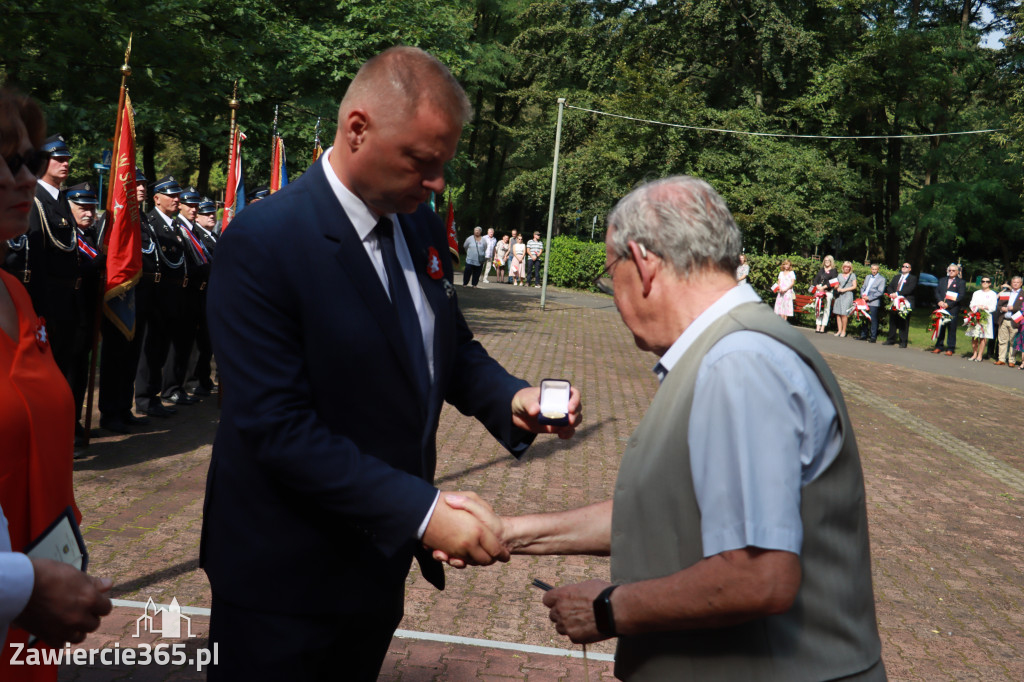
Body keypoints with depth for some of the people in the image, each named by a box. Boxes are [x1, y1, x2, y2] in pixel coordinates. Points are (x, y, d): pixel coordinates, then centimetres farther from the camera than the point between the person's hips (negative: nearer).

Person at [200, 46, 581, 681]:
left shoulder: (422, 225, 1)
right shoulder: (263, 242, -21)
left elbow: (452, 346, 12)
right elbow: (278, 425, -25)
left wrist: (512, 398, -9)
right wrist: (423, 512, -27)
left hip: (383, 554, 7)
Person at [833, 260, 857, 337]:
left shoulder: (852, 275, 7)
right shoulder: (840, 275, 18)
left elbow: (854, 286, 1)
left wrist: (844, 289, -8)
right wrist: (837, 288, -3)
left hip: (847, 295, -4)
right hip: (839, 295, 4)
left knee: (844, 314, -13)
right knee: (838, 313, -1)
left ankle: (844, 331, -7)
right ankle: (839, 330, 5)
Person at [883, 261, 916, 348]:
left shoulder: (913, 278, 3)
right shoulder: (896, 278, 23)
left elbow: (909, 289, -11)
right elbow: (889, 287, 15)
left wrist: (898, 293, -18)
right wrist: (891, 293, -8)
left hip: (905, 303, -6)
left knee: (904, 323, -5)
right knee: (892, 321, 8)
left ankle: (903, 342, -2)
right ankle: (891, 340, 16)